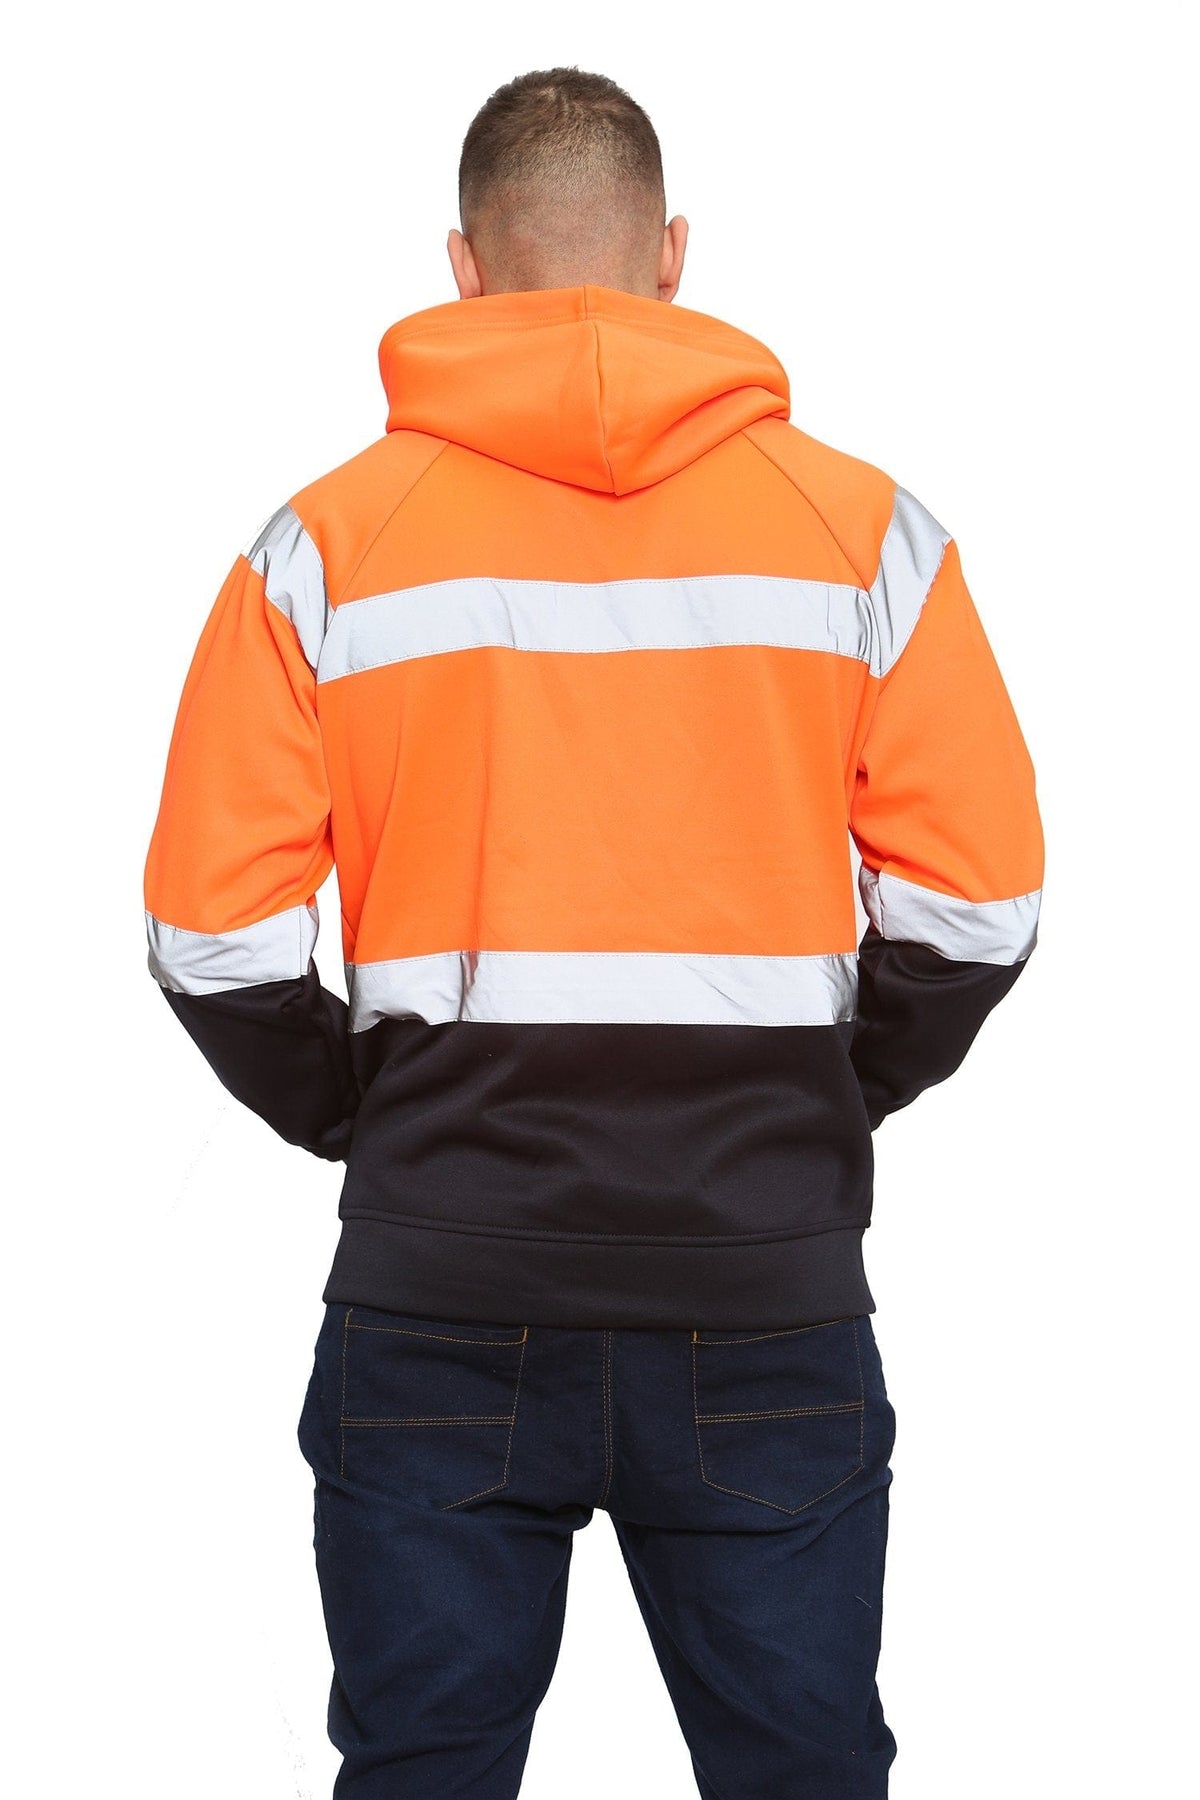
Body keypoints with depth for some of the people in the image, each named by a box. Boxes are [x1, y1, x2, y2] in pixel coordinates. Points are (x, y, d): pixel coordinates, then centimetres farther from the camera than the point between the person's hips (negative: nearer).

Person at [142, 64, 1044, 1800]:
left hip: (438, 1283, 0)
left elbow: (211, 936, -4)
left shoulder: (326, 542, 0)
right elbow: (979, 903, -2)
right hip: (765, 1279, 0)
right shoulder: (863, 528, 1)